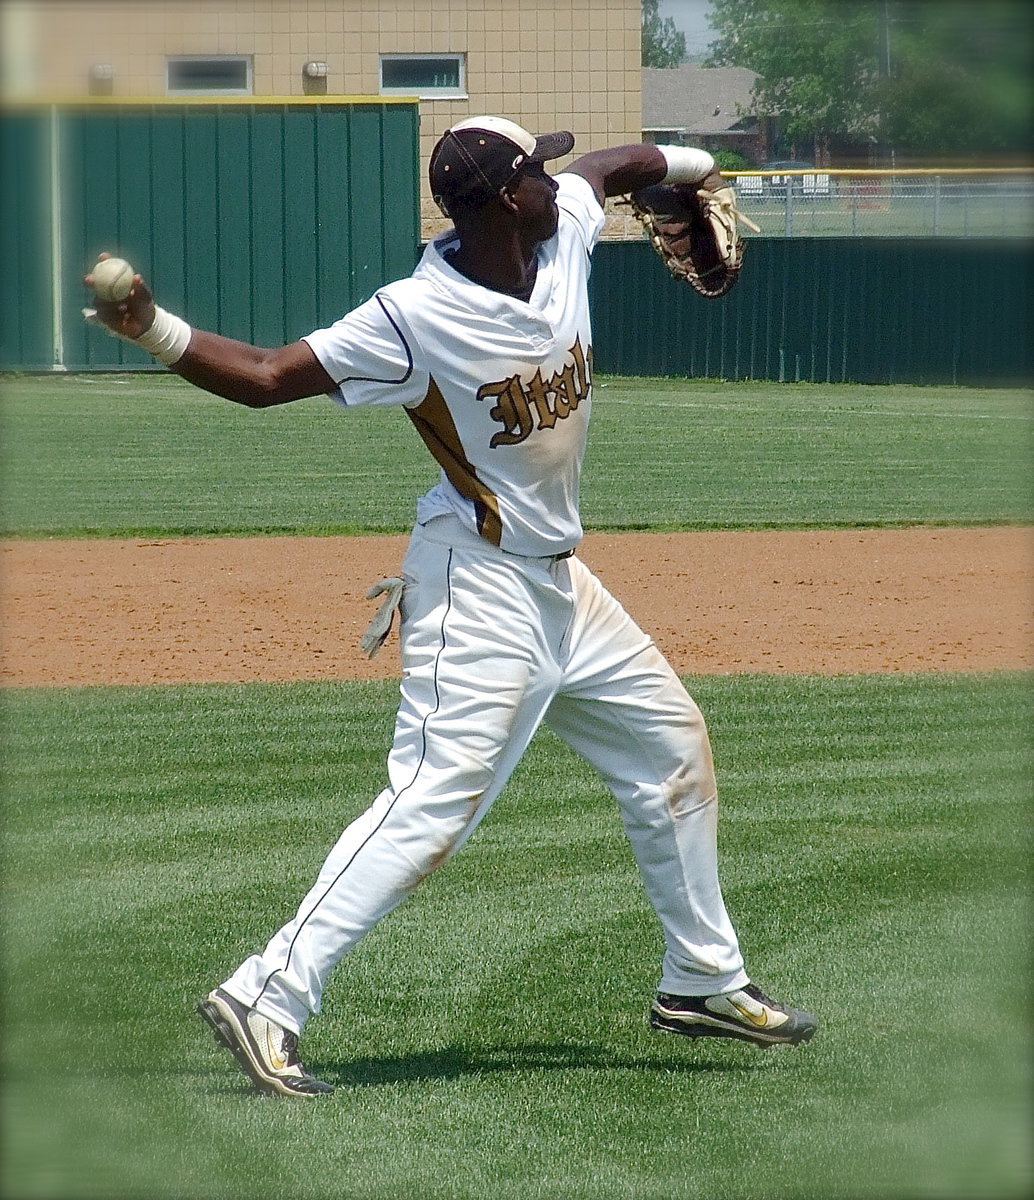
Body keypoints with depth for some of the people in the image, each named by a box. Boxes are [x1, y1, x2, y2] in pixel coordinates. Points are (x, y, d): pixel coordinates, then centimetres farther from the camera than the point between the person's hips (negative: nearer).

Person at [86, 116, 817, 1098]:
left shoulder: (565, 228, -3)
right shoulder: (415, 317, -22)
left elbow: (611, 167, 21)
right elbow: (266, 378, -19)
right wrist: (153, 331, -31)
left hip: (558, 578, 9)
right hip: (479, 584, -9)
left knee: (672, 748, 18)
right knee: (434, 802, -19)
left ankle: (703, 981, 33)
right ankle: (266, 997, -20)